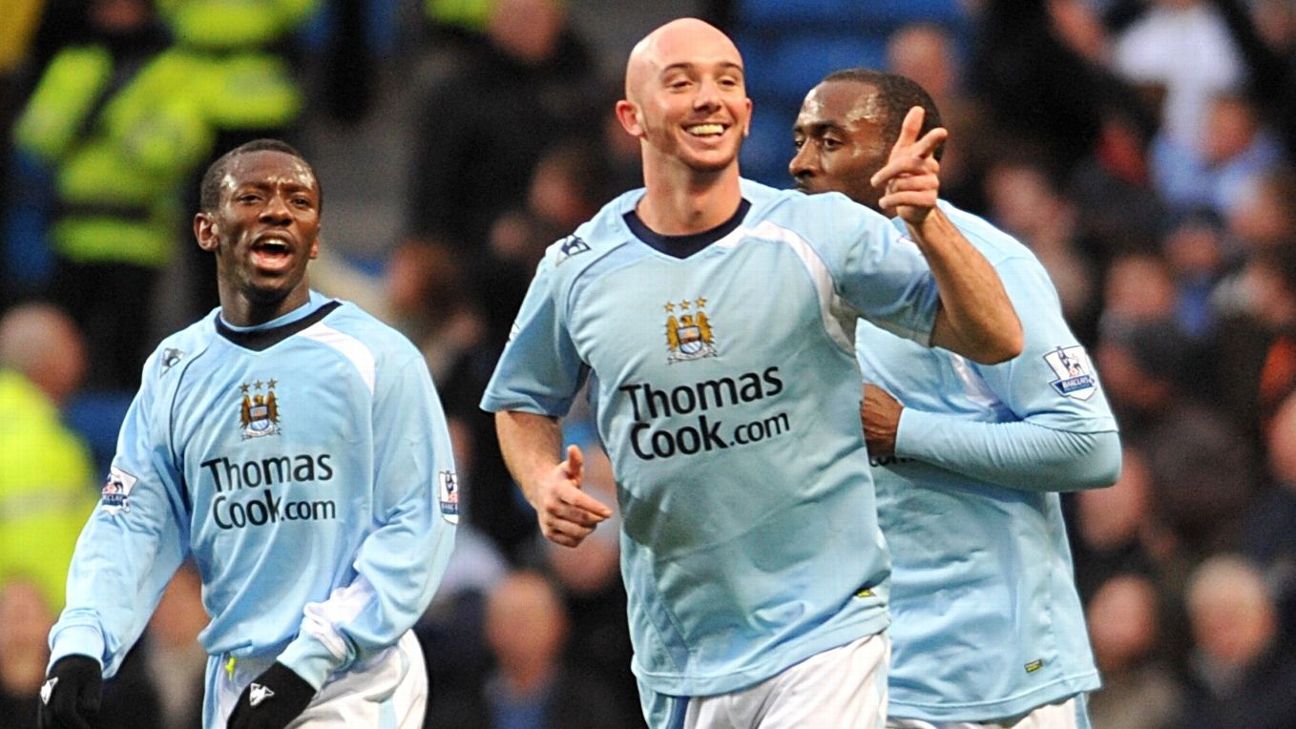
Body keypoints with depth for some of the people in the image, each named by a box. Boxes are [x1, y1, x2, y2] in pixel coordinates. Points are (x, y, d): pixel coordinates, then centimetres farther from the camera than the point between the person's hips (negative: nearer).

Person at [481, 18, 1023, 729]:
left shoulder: (822, 234, -8)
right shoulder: (577, 270, 0)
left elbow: (994, 341, -12)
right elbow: (522, 402, 19)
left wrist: (926, 224, -28)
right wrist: (544, 482, -3)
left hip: (824, 636, -3)